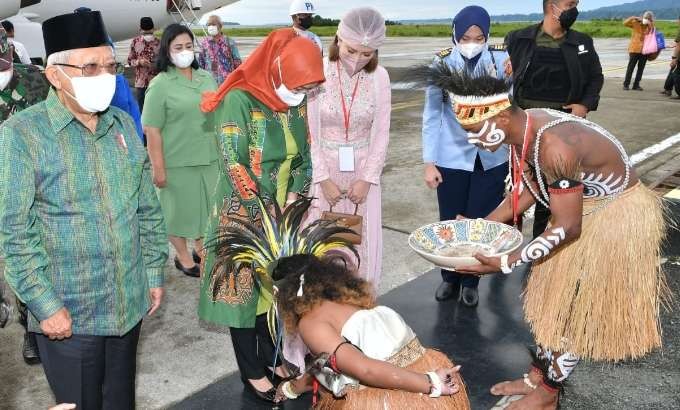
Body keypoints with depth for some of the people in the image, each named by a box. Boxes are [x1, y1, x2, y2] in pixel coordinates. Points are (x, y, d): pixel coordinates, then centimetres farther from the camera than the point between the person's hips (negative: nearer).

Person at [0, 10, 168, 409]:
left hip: (130, 304, 5)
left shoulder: (124, 124, 3)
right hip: (67, 315, -4)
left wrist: (154, 272, 8)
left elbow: (149, 208, 8)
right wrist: (46, 305, -14)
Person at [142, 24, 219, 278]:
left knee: (207, 205, 17)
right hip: (178, 161, -5)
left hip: (208, 157, 5)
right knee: (180, 208, 9)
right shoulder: (160, 85, -10)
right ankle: (183, 258, 28)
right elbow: (151, 130, -13)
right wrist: (158, 168, -15)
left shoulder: (206, 77, 6)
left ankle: (201, 250, 38)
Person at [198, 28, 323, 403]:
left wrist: (294, 195, -8)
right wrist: (264, 216, -20)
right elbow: (234, 165, -21)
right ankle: (252, 372, 22)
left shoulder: (296, 104, 2)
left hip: (281, 213, 6)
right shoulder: (239, 101, -18)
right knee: (244, 287, 6)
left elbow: (304, 155, 9)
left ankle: (272, 357, 33)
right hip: (242, 216, -6)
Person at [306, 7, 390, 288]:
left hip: (362, 172, 2)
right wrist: (323, 178, -11)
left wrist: (367, 178, -7)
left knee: (362, 242, 10)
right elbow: (309, 133, -9)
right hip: (323, 170, -2)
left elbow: (381, 134, -1)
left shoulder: (379, 77, -5)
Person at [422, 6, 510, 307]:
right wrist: (429, 162, -5)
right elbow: (431, 116, -3)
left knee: (479, 222, 8)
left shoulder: (501, 60, -6)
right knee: (450, 221, 9)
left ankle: (470, 281, 27)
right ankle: (450, 277, 30)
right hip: (451, 158, 0)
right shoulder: (442, 63, -8)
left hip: (491, 158, 1)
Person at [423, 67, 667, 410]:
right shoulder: (523, 129, -10)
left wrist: (505, 264, -28)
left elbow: (566, 229, -30)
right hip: (583, 207, 8)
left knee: (577, 304, 2)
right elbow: (528, 188, 4)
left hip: (619, 214, -8)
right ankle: (537, 376, 30)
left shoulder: (553, 148, -37)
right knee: (555, 293, 14)